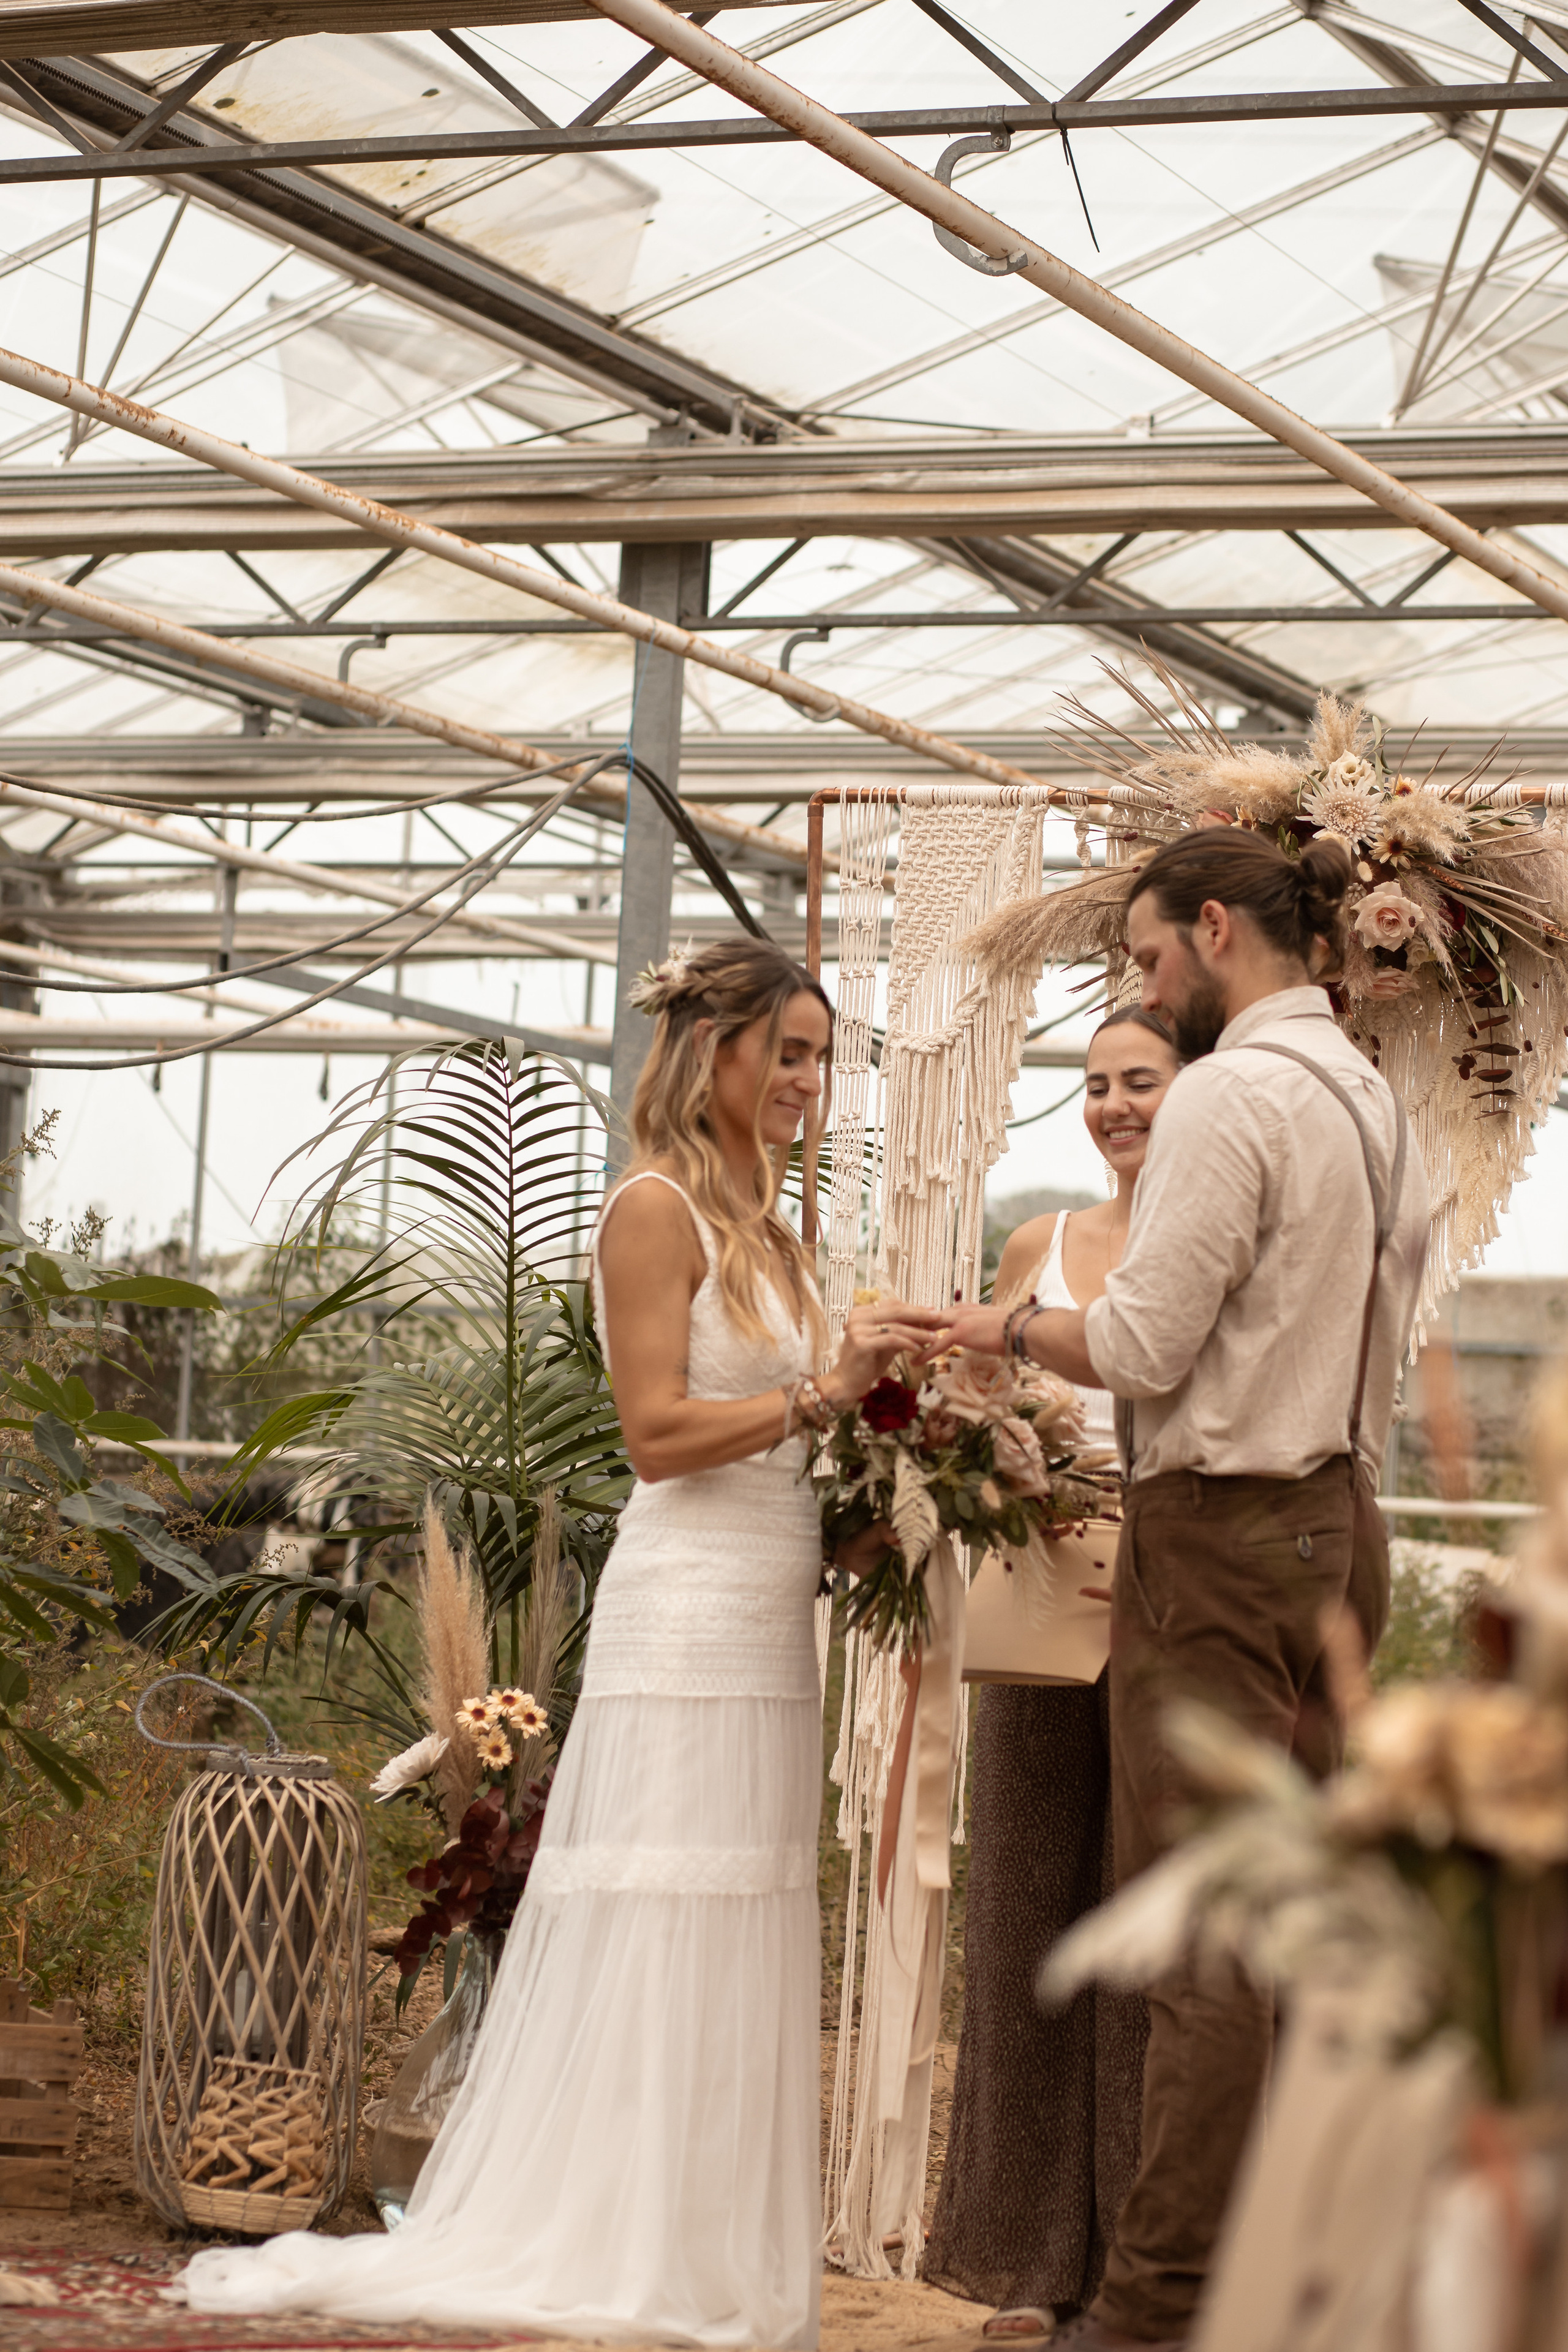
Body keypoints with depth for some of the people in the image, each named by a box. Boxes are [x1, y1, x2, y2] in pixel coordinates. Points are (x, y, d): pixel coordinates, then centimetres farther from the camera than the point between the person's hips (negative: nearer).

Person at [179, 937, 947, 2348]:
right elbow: (658, 1431, -14)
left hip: (771, 1623, 9)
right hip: (688, 1625, -9)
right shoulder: (655, 1209, -6)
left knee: (742, 1954, 7)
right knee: (661, 1940, -7)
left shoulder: (763, 1229, 20)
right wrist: (826, 1392, -19)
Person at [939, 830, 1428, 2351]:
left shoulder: (1230, 1096, -14)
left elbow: (1144, 1342, -17)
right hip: (1337, 1525, 9)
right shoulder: (1373, 1102, 15)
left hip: (1219, 1532, -9)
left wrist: (1003, 1331, -1)